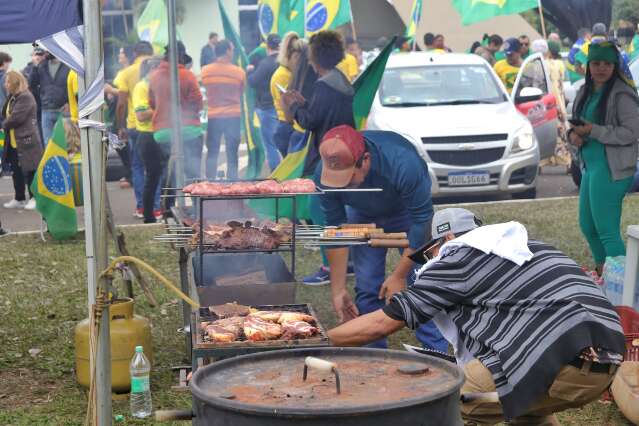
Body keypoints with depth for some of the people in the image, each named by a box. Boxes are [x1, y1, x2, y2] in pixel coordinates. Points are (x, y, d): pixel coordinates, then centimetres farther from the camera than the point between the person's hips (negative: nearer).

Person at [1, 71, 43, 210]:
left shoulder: (26, 97, -15)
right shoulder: (12, 98, 14)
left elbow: (16, 118, -20)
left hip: (26, 141, -9)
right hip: (13, 142, 9)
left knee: (29, 170, -1)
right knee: (16, 171, 13)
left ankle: (34, 198, 9)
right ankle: (19, 199, 22)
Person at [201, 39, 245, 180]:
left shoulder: (205, 71, -2)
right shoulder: (239, 72, -7)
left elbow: (205, 91, 9)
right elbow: (241, 93, 4)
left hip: (213, 117, 2)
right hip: (233, 116, -2)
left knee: (212, 153, 11)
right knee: (232, 153, 4)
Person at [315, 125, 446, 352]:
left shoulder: (403, 163, -42)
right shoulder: (324, 174, -31)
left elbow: (421, 220, -29)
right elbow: (335, 230, -17)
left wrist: (399, 275, -25)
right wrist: (338, 289, -15)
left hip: (408, 211, -3)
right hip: (363, 217, 3)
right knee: (367, 289, -3)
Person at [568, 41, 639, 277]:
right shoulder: (585, 92, 12)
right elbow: (576, 123, 22)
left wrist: (593, 130, -20)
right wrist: (573, 134, -2)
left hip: (610, 169, -9)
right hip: (590, 166, 9)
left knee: (607, 231, -7)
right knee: (587, 225, 20)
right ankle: (602, 272, 37)